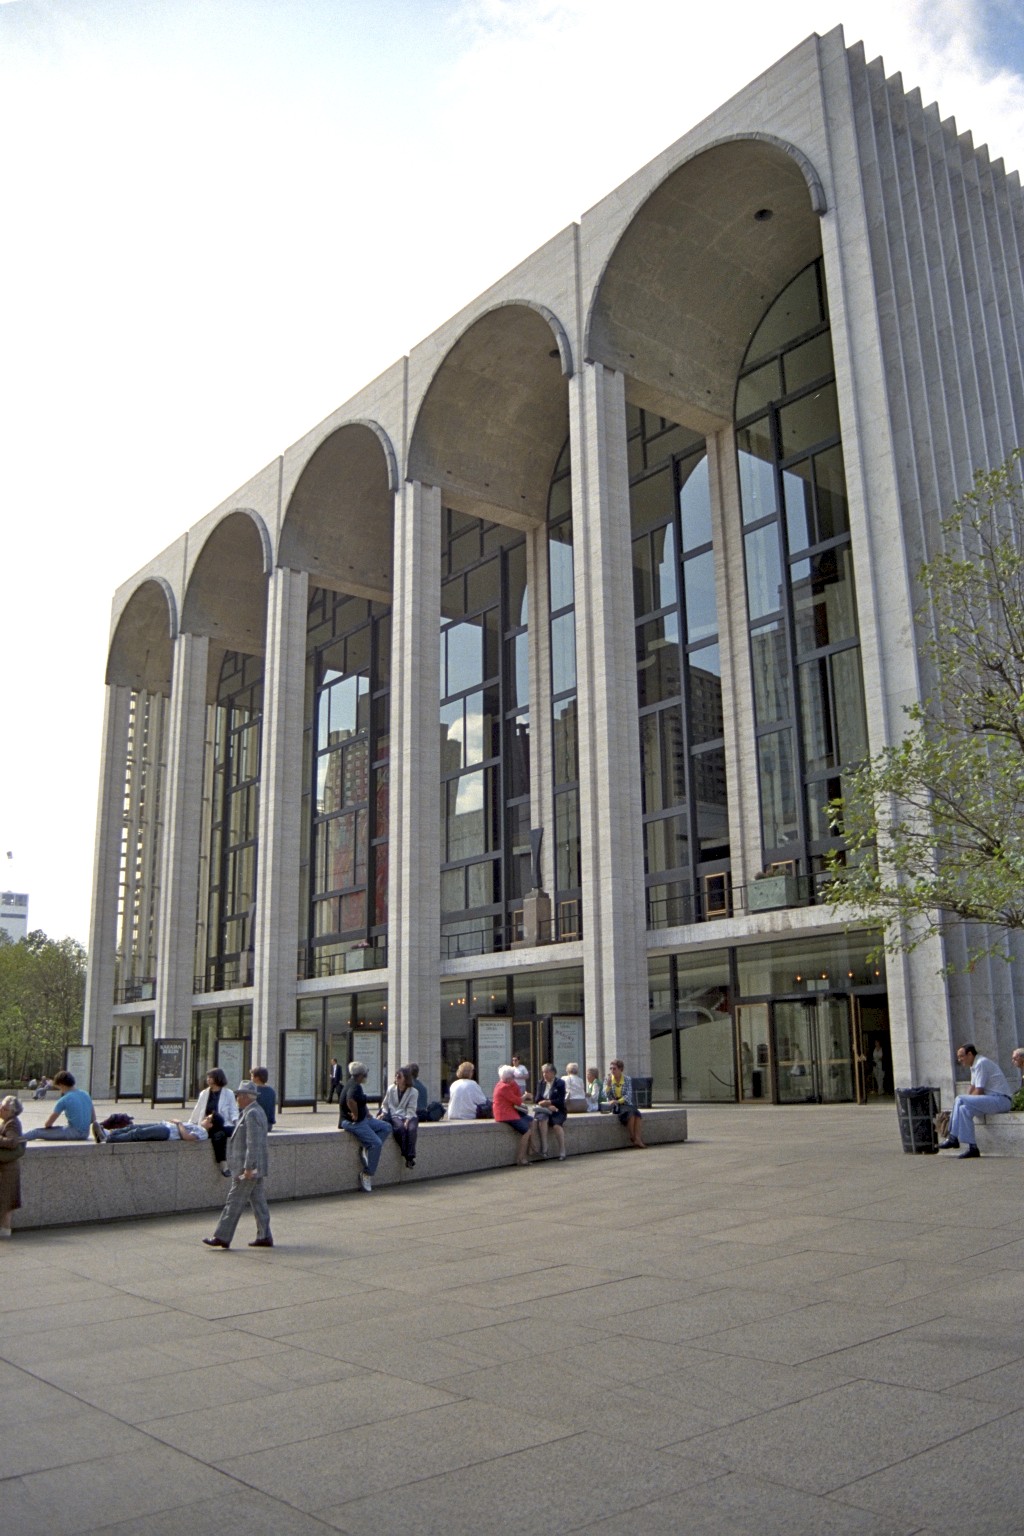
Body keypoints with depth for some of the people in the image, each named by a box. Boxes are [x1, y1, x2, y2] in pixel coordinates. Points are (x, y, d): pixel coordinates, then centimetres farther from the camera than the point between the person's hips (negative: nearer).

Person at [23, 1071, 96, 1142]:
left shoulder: (63, 1100, -11)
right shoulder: (85, 1094, 7)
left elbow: (49, 1124, -2)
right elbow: (93, 1118, 11)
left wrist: (47, 1126, 18)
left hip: (73, 1133, -7)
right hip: (85, 1134, 8)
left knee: (37, 1132, 0)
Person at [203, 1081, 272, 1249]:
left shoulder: (251, 1114, -17)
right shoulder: (256, 1112, 15)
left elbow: (253, 1144, -23)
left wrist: (248, 1167, -24)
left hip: (247, 1169, -10)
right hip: (256, 1169, 10)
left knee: (234, 1203, -3)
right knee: (258, 1202, 10)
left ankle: (222, 1237, 3)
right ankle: (264, 1237, 12)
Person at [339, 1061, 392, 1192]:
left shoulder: (355, 1085, 13)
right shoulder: (354, 1086, -19)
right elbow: (350, 1101, -39)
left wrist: (366, 1112, 17)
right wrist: (356, 1115, -26)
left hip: (362, 1119, 10)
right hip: (353, 1122, -10)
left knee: (386, 1127, 7)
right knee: (376, 1143, -16)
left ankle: (367, 1149, -4)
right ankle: (366, 1175, -9)